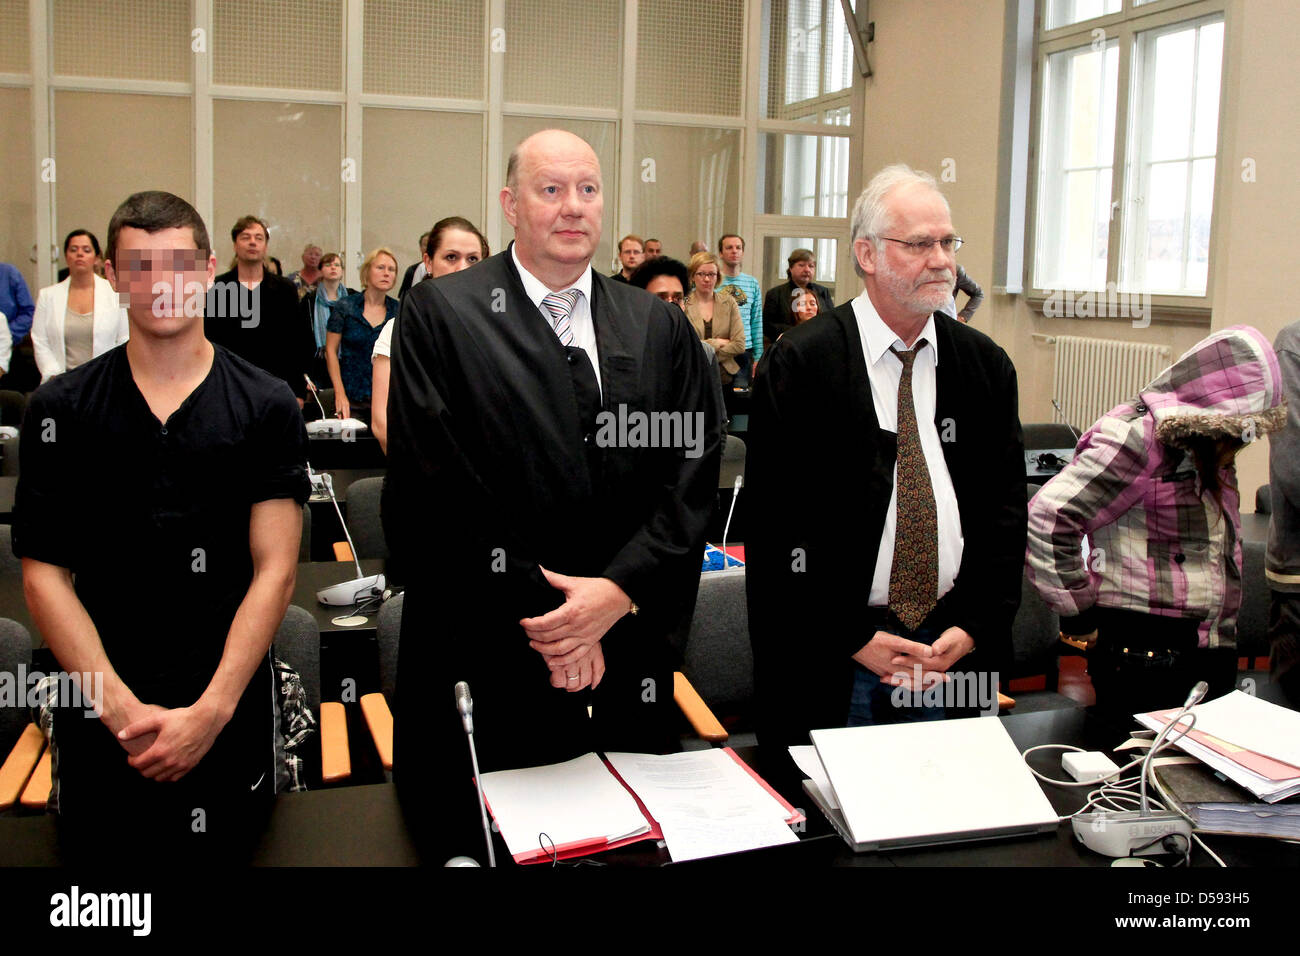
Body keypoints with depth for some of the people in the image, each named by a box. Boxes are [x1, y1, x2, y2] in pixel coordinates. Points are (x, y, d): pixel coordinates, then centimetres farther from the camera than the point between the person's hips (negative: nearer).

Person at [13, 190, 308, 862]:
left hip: (228, 712, -1)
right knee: (100, 869, 13)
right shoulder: (59, 409, 1)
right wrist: (122, 709, -13)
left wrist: (211, 711, -15)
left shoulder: (267, 407, -1)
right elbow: (44, 574, -3)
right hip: (96, 713, 1)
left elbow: (274, 571, -6)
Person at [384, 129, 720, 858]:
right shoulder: (441, 315, -3)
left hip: (628, 667, 4)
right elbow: (433, 490, -10)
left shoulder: (662, 327, 8)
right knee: (479, 844, 10)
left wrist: (617, 592, -12)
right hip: (486, 667, -3)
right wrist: (537, 613, -12)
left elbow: (693, 478, 1)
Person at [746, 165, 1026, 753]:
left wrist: (973, 626, -4)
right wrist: (852, 639, -12)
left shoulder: (987, 366, 7)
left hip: (956, 652, 4)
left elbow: (1005, 507, 7)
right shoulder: (799, 365, -7)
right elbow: (775, 523, -10)